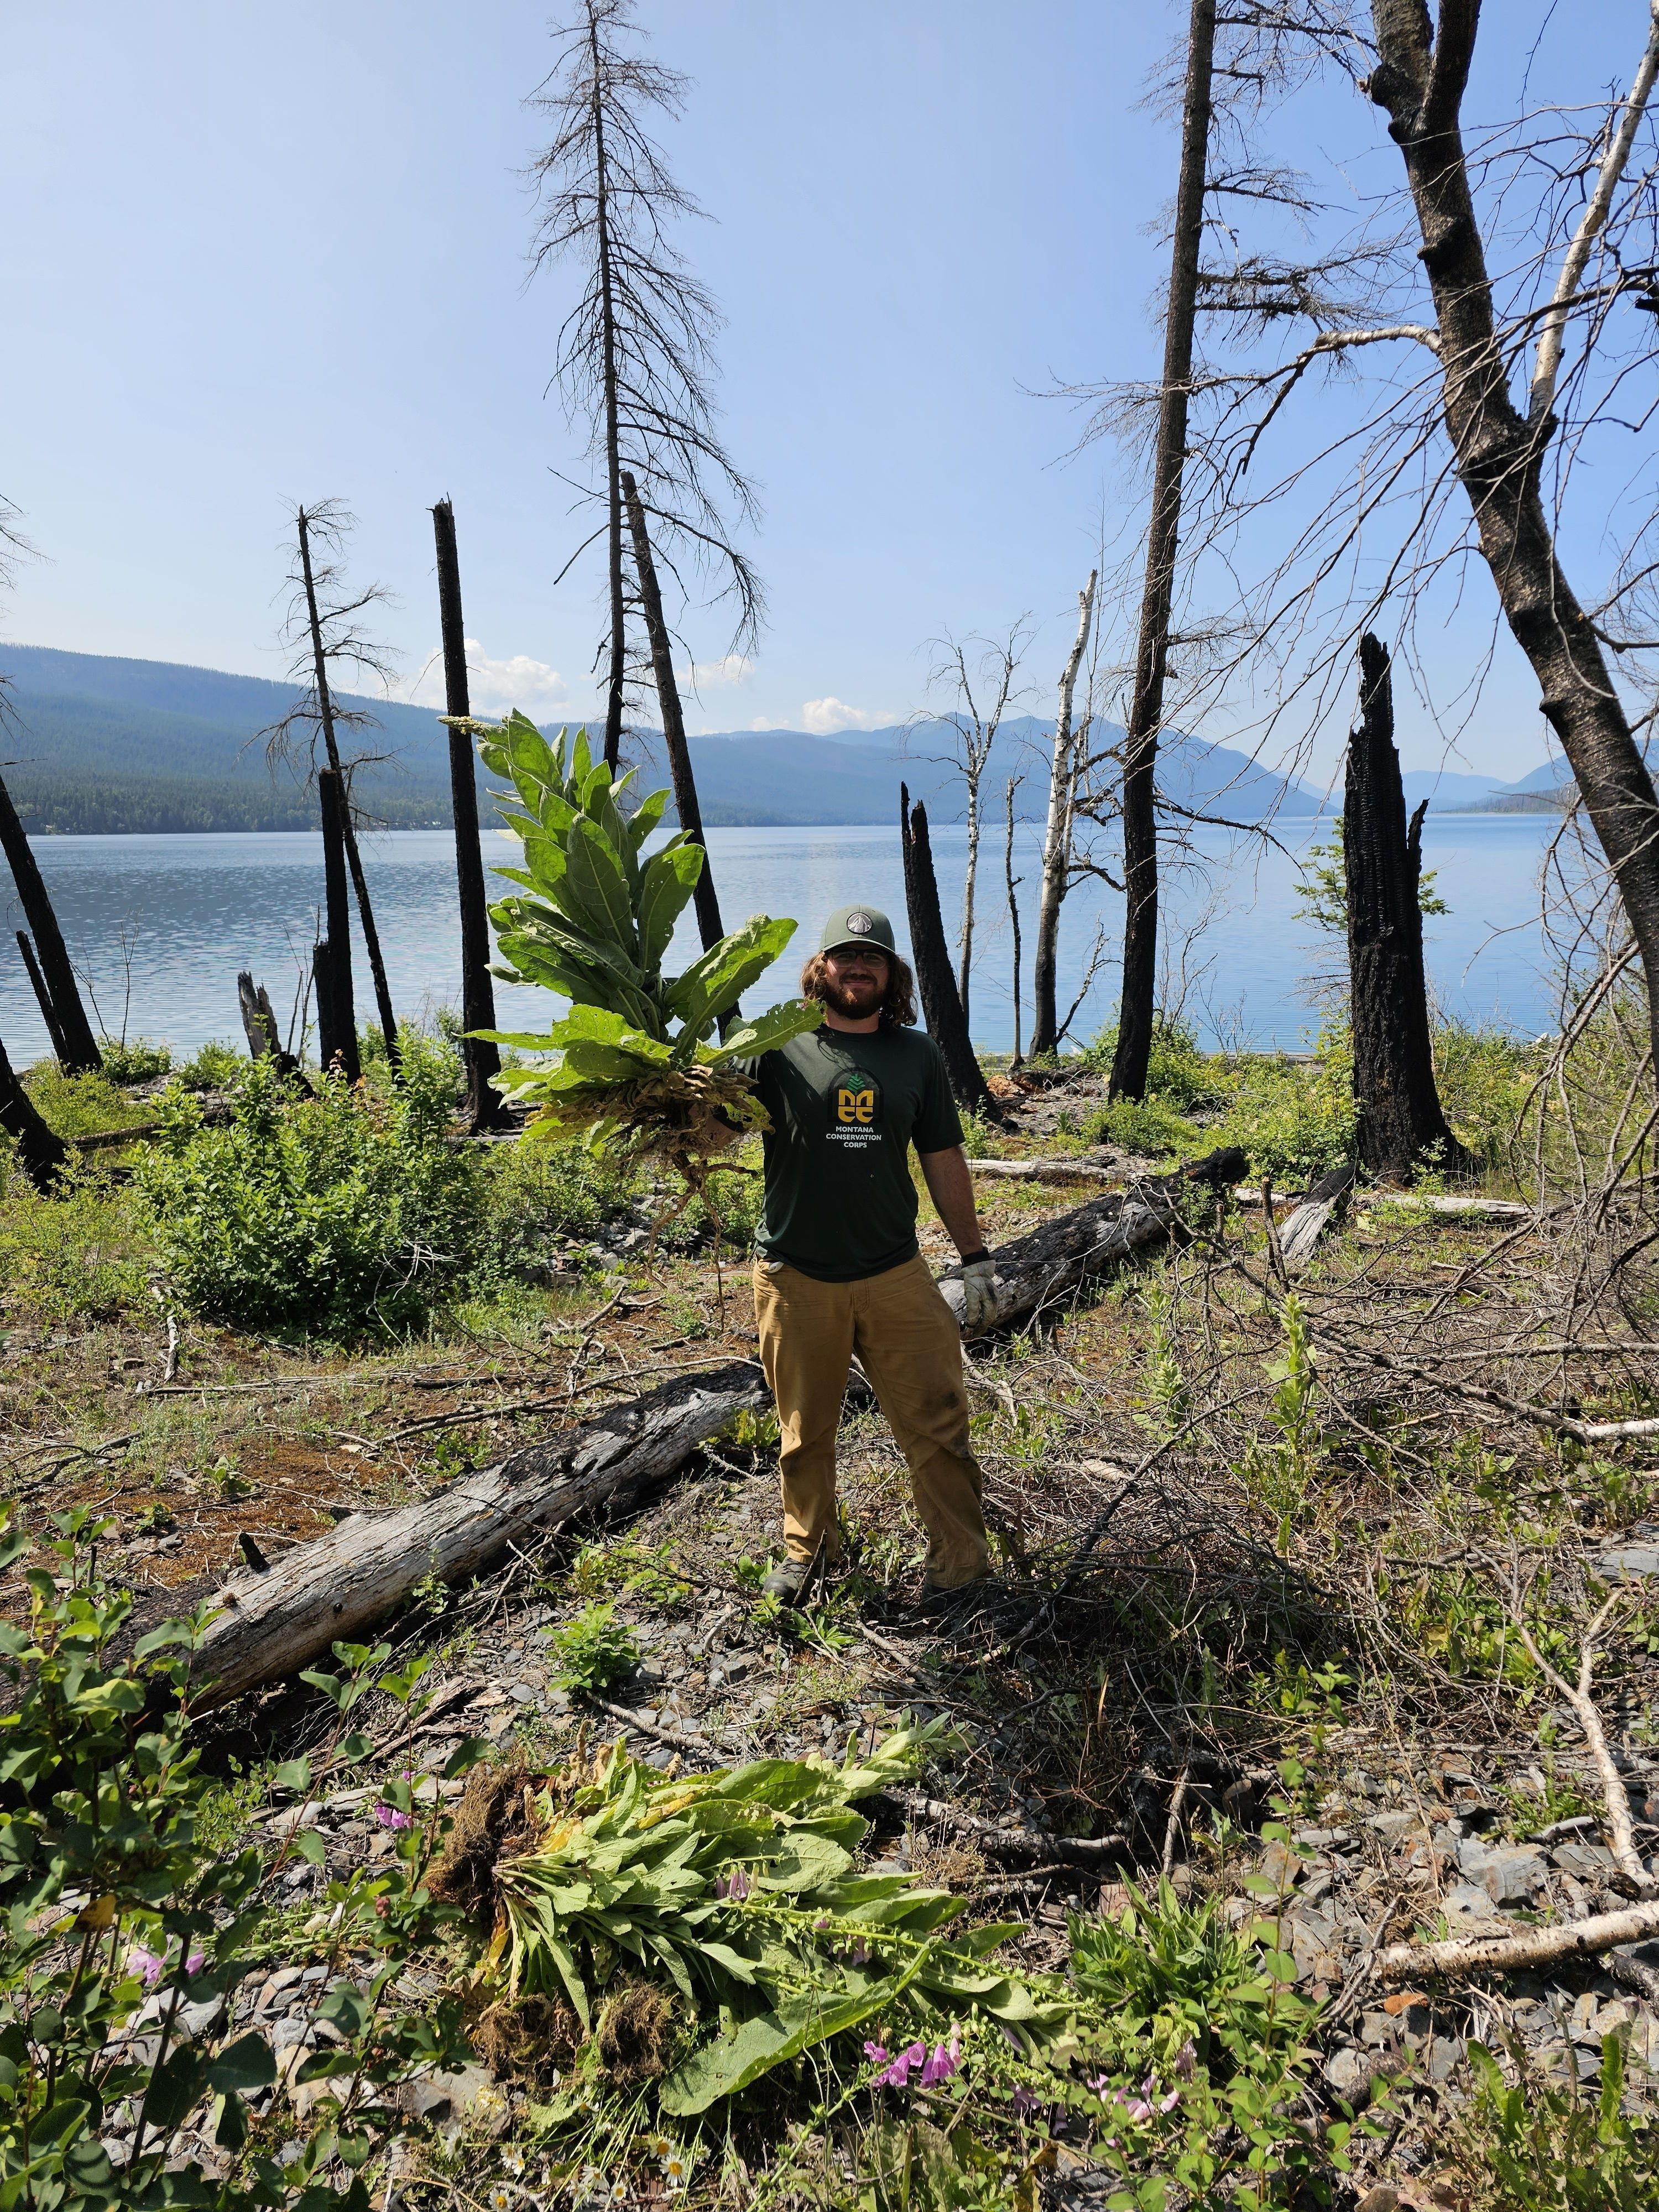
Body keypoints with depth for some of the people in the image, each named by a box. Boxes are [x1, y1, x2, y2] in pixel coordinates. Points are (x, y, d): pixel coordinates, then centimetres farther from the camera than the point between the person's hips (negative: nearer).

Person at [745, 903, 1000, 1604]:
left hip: (895, 1275, 1)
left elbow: (944, 1161, 10)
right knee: (805, 1432, 15)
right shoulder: (781, 1047, -3)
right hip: (796, 1277, -1)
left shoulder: (916, 1054, 5)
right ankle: (806, 1547, 37)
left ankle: (961, 1566, 19)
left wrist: (975, 1258, 10)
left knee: (937, 1421, 2)